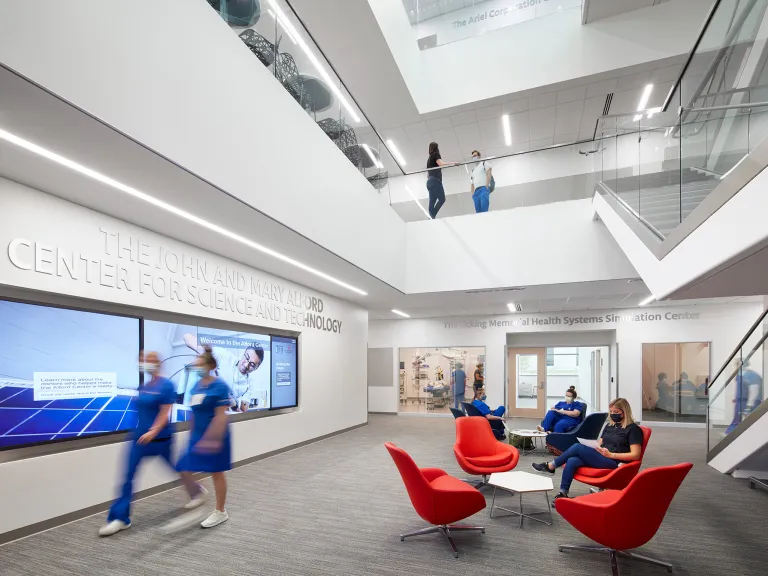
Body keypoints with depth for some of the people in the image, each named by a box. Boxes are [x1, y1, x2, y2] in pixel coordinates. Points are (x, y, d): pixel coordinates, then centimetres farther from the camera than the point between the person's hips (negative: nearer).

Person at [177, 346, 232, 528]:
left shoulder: (219, 386, -17)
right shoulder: (197, 385, 6)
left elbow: (221, 415, -20)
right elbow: (195, 413, 14)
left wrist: (214, 439, -24)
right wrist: (193, 436, 17)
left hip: (214, 437, -7)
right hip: (197, 436, 7)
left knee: (216, 472, 6)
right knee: (184, 471, 5)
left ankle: (221, 512, 23)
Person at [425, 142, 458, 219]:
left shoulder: (429, 158, 29)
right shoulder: (436, 154, 6)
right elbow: (441, 164, -12)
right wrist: (453, 163, -10)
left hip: (430, 181, 9)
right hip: (435, 180, -9)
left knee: (432, 202, -3)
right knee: (442, 199, -16)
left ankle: (432, 217, -14)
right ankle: (432, 216, -29)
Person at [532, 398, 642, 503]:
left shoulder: (633, 429, -3)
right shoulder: (610, 426, 20)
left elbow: (635, 455, -11)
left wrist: (611, 454, -18)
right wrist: (594, 448, -2)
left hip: (613, 462, -7)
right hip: (600, 457, 7)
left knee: (578, 447, -22)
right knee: (572, 461, -22)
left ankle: (550, 466, -6)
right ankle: (563, 494, -22)